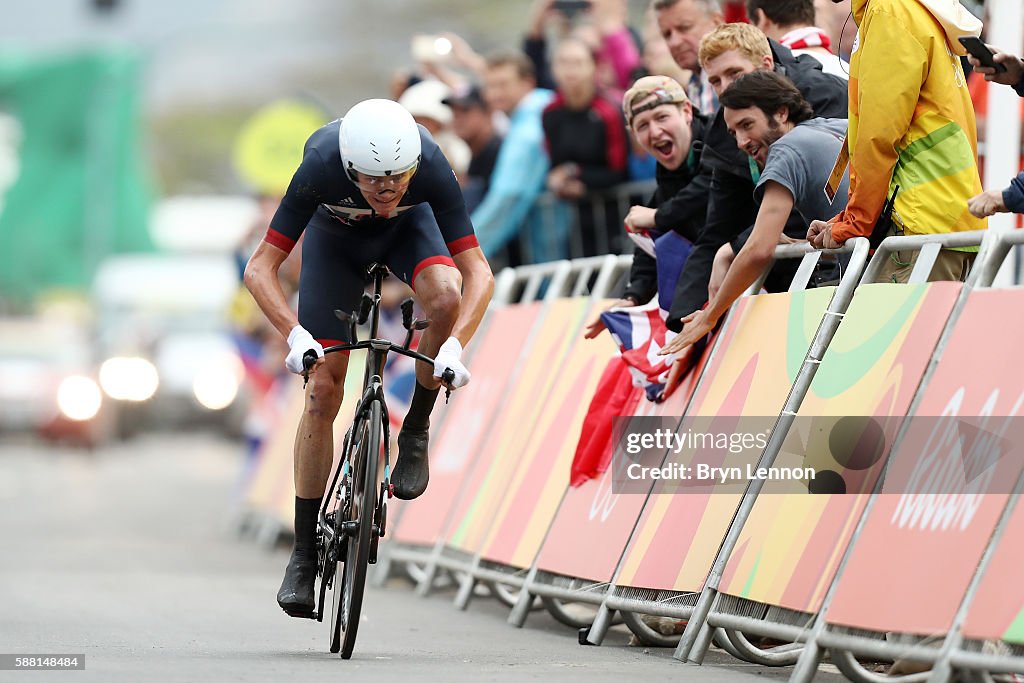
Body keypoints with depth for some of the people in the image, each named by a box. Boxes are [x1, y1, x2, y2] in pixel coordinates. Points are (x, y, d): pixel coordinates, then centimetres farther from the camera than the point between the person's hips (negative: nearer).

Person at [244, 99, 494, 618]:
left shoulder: (430, 166, -38)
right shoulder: (321, 167, -39)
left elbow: (478, 271, -35)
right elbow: (260, 269, -35)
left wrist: (454, 344, -50)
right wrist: (295, 335, -51)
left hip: (408, 226, 0)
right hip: (335, 233, 0)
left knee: (445, 298, -33)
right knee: (323, 388, -8)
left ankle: (415, 433, -9)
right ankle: (304, 552, 2)